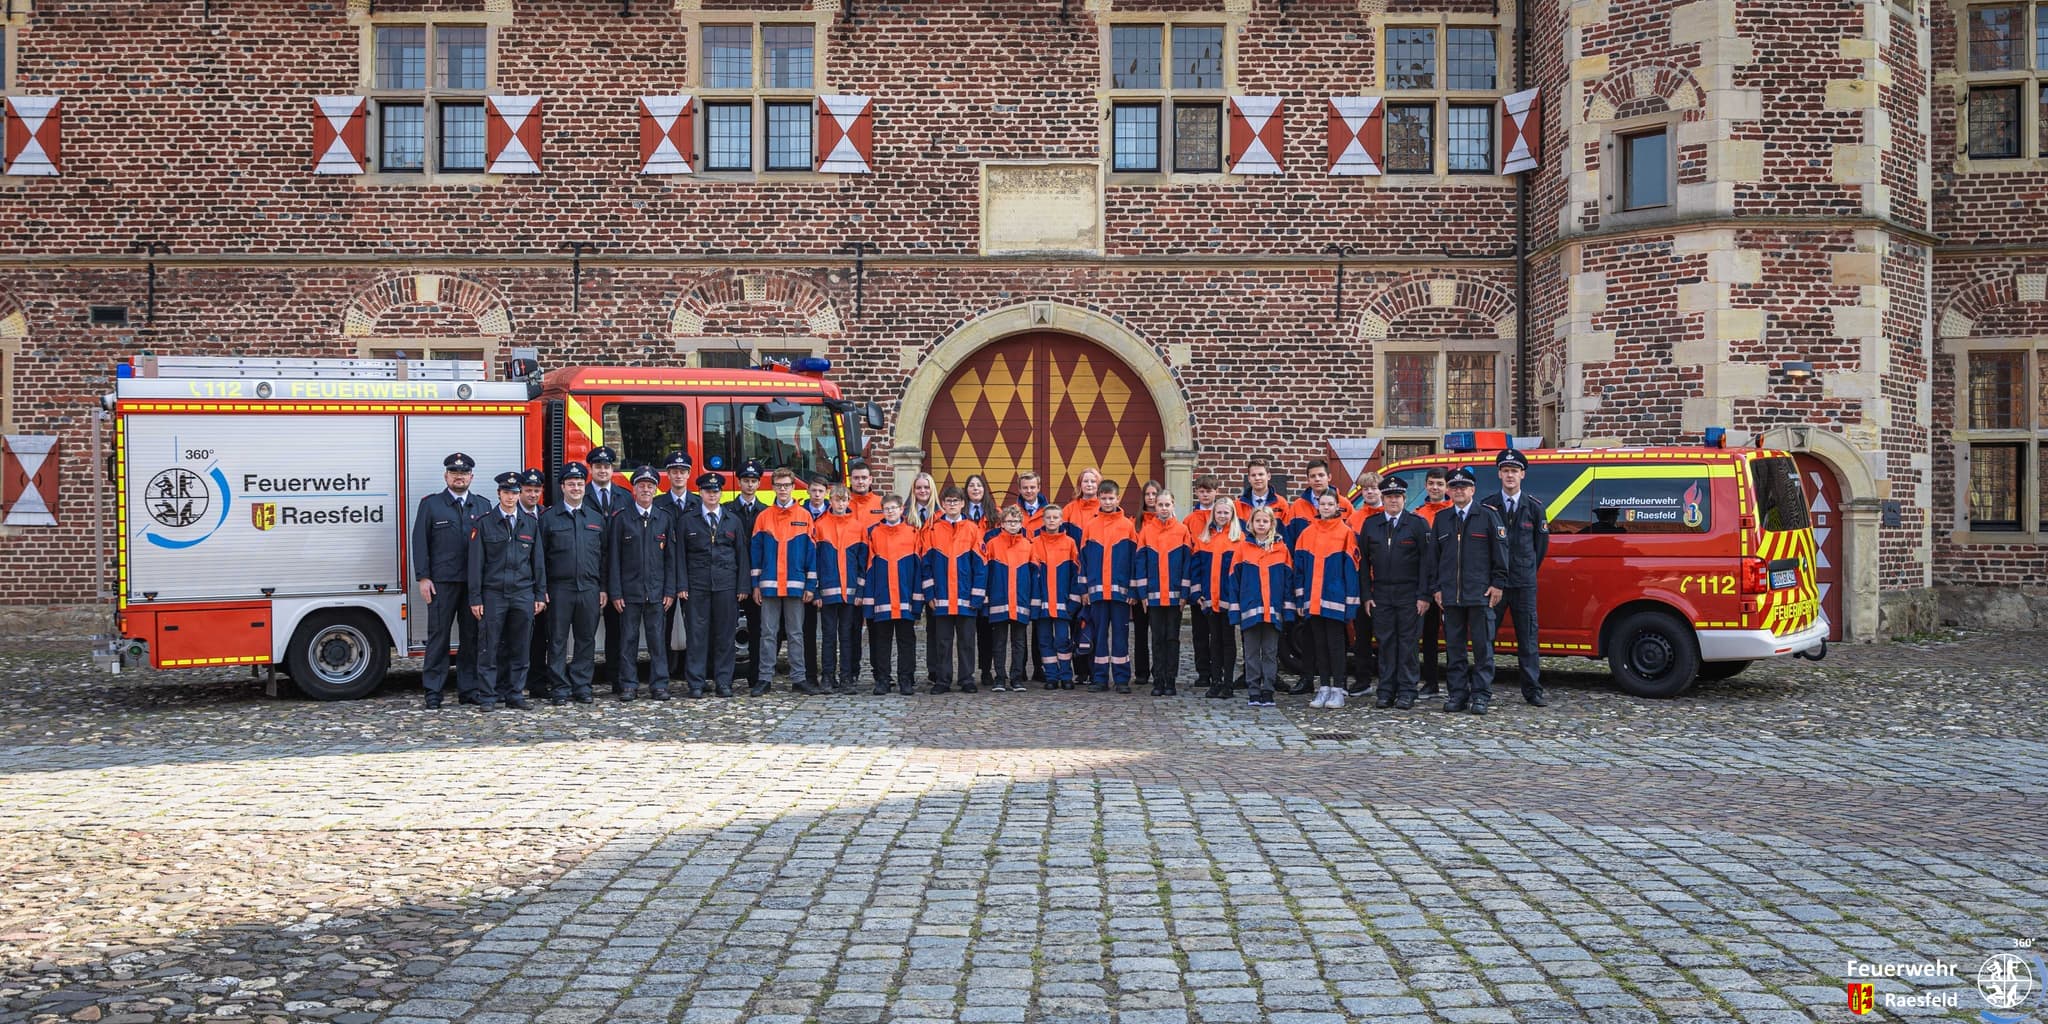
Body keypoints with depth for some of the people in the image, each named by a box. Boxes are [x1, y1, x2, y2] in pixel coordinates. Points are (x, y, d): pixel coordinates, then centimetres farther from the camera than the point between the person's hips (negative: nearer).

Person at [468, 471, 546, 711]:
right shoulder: (484, 523, 2)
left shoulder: (531, 523, 10)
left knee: (520, 648, 5)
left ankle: (515, 693, 13)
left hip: (523, 594, 2)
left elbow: (538, 560, 12)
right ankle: (488, 696, 5)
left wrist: (540, 595, 7)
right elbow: (476, 563, 0)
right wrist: (475, 598, -5)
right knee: (489, 648, -2)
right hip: (493, 594, -2)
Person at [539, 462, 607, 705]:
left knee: (586, 639, 5)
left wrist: (603, 588, 6)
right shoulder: (548, 518, 4)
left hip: (590, 588, 2)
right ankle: (559, 688, 5)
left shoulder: (597, 518, 12)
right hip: (560, 588, -2)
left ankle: (582, 686, 13)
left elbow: (603, 556, 12)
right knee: (558, 640, 0)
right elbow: (540, 555, 2)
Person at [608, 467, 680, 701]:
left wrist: (671, 591, 1)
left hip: (657, 591, 1)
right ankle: (628, 685, 8)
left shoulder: (665, 518, 7)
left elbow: (672, 557, 7)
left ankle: (659, 684, 7)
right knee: (628, 639, 2)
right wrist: (615, 593, -5)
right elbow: (613, 558, 1)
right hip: (629, 591, -1)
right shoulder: (621, 519, 2)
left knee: (658, 638, 1)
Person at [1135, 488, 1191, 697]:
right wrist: (1142, 593, -2)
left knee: (1172, 637, 4)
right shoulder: (1146, 531, 4)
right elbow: (1141, 562, 4)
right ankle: (1158, 680, 9)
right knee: (1158, 638, 5)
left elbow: (1187, 562, 1)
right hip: (1153, 594, 1)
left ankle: (1171, 681, 8)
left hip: (1174, 594, -1)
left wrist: (1184, 592, -5)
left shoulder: (1182, 530, 2)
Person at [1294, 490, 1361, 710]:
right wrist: (1300, 597, 5)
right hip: (1313, 600, 4)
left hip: (1335, 599, -4)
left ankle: (1338, 690, 5)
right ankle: (1323, 688, 15)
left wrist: (1351, 601, -8)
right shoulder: (1307, 533, 8)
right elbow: (1299, 566, 10)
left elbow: (1351, 568, -4)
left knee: (1335, 643, -1)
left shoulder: (1346, 532, -3)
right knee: (1319, 643, 9)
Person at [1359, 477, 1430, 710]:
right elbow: (1364, 561, 9)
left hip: (1409, 594, -2)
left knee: (1409, 643, 0)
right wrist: (1366, 595, 2)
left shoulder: (1418, 524, 1)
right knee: (1385, 642, 4)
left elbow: (1426, 560, -3)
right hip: (1381, 594, 2)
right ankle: (1386, 691, 9)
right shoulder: (1370, 525, 9)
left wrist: (1424, 595, -9)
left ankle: (1407, 692, 5)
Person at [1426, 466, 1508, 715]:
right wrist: (1435, 588, 9)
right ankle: (1457, 694, 14)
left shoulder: (1488, 516, 1)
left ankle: (1481, 695, 6)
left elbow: (1500, 552, 1)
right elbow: (1433, 555, 14)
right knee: (1455, 648, 7)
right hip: (1450, 594, 3)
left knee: (1482, 647, 0)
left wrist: (1497, 584, -4)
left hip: (1480, 593, -3)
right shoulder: (1441, 519, 12)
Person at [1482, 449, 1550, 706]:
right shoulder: (1487, 506, 2)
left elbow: (1541, 542, 12)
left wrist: (1529, 570, 14)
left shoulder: (1534, 506, 4)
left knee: (1528, 637, 4)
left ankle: (1533, 690, 9)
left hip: (1524, 583, 0)